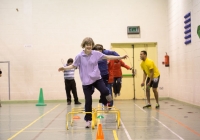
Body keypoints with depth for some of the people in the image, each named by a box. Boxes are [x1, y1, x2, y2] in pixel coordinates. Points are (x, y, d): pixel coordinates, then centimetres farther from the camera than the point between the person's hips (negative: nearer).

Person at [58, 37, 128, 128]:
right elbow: (73, 66, 2)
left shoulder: (96, 54, -1)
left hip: (97, 78, 1)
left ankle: (105, 103, 12)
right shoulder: (79, 56, -6)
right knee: (88, 101, 0)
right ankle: (88, 120, 15)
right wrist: (64, 68, -15)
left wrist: (121, 57, 2)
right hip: (86, 81, -1)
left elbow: (108, 57, 4)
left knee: (105, 91, -23)